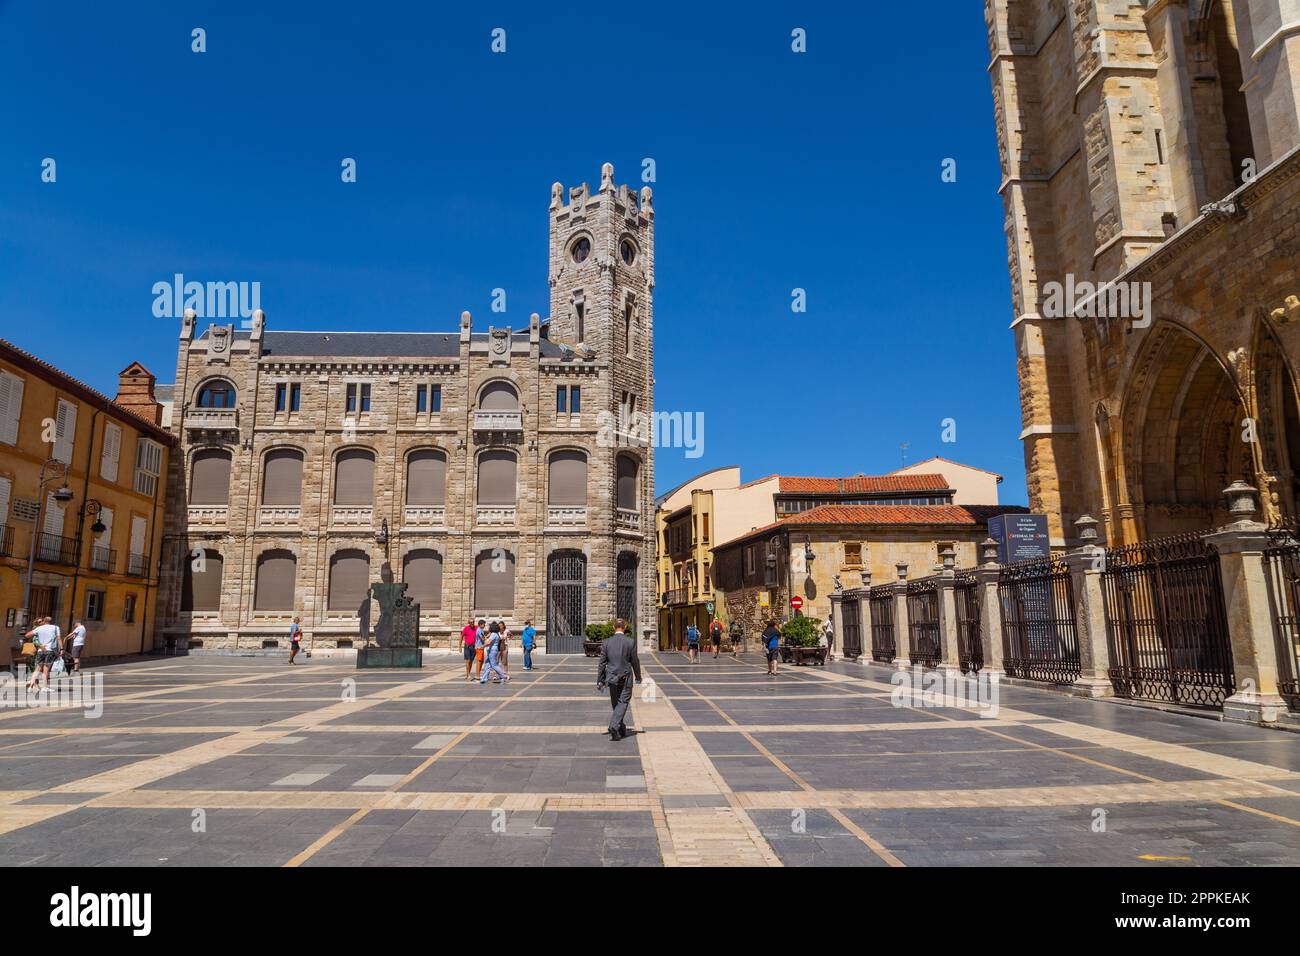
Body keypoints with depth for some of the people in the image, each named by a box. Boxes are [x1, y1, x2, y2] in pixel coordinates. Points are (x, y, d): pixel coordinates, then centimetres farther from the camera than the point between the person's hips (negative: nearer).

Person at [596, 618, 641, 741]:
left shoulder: (606, 642, -4)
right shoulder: (630, 642, -8)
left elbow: (602, 663, -2)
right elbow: (635, 661, -2)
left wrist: (599, 681, 4)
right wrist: (638, 677, 11)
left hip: (612, 678, 3)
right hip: (626, 678, -2)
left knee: (615, 704, 16)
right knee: (622, 703, 1)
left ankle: (622, 729, 26)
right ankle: (614, 726, -18)